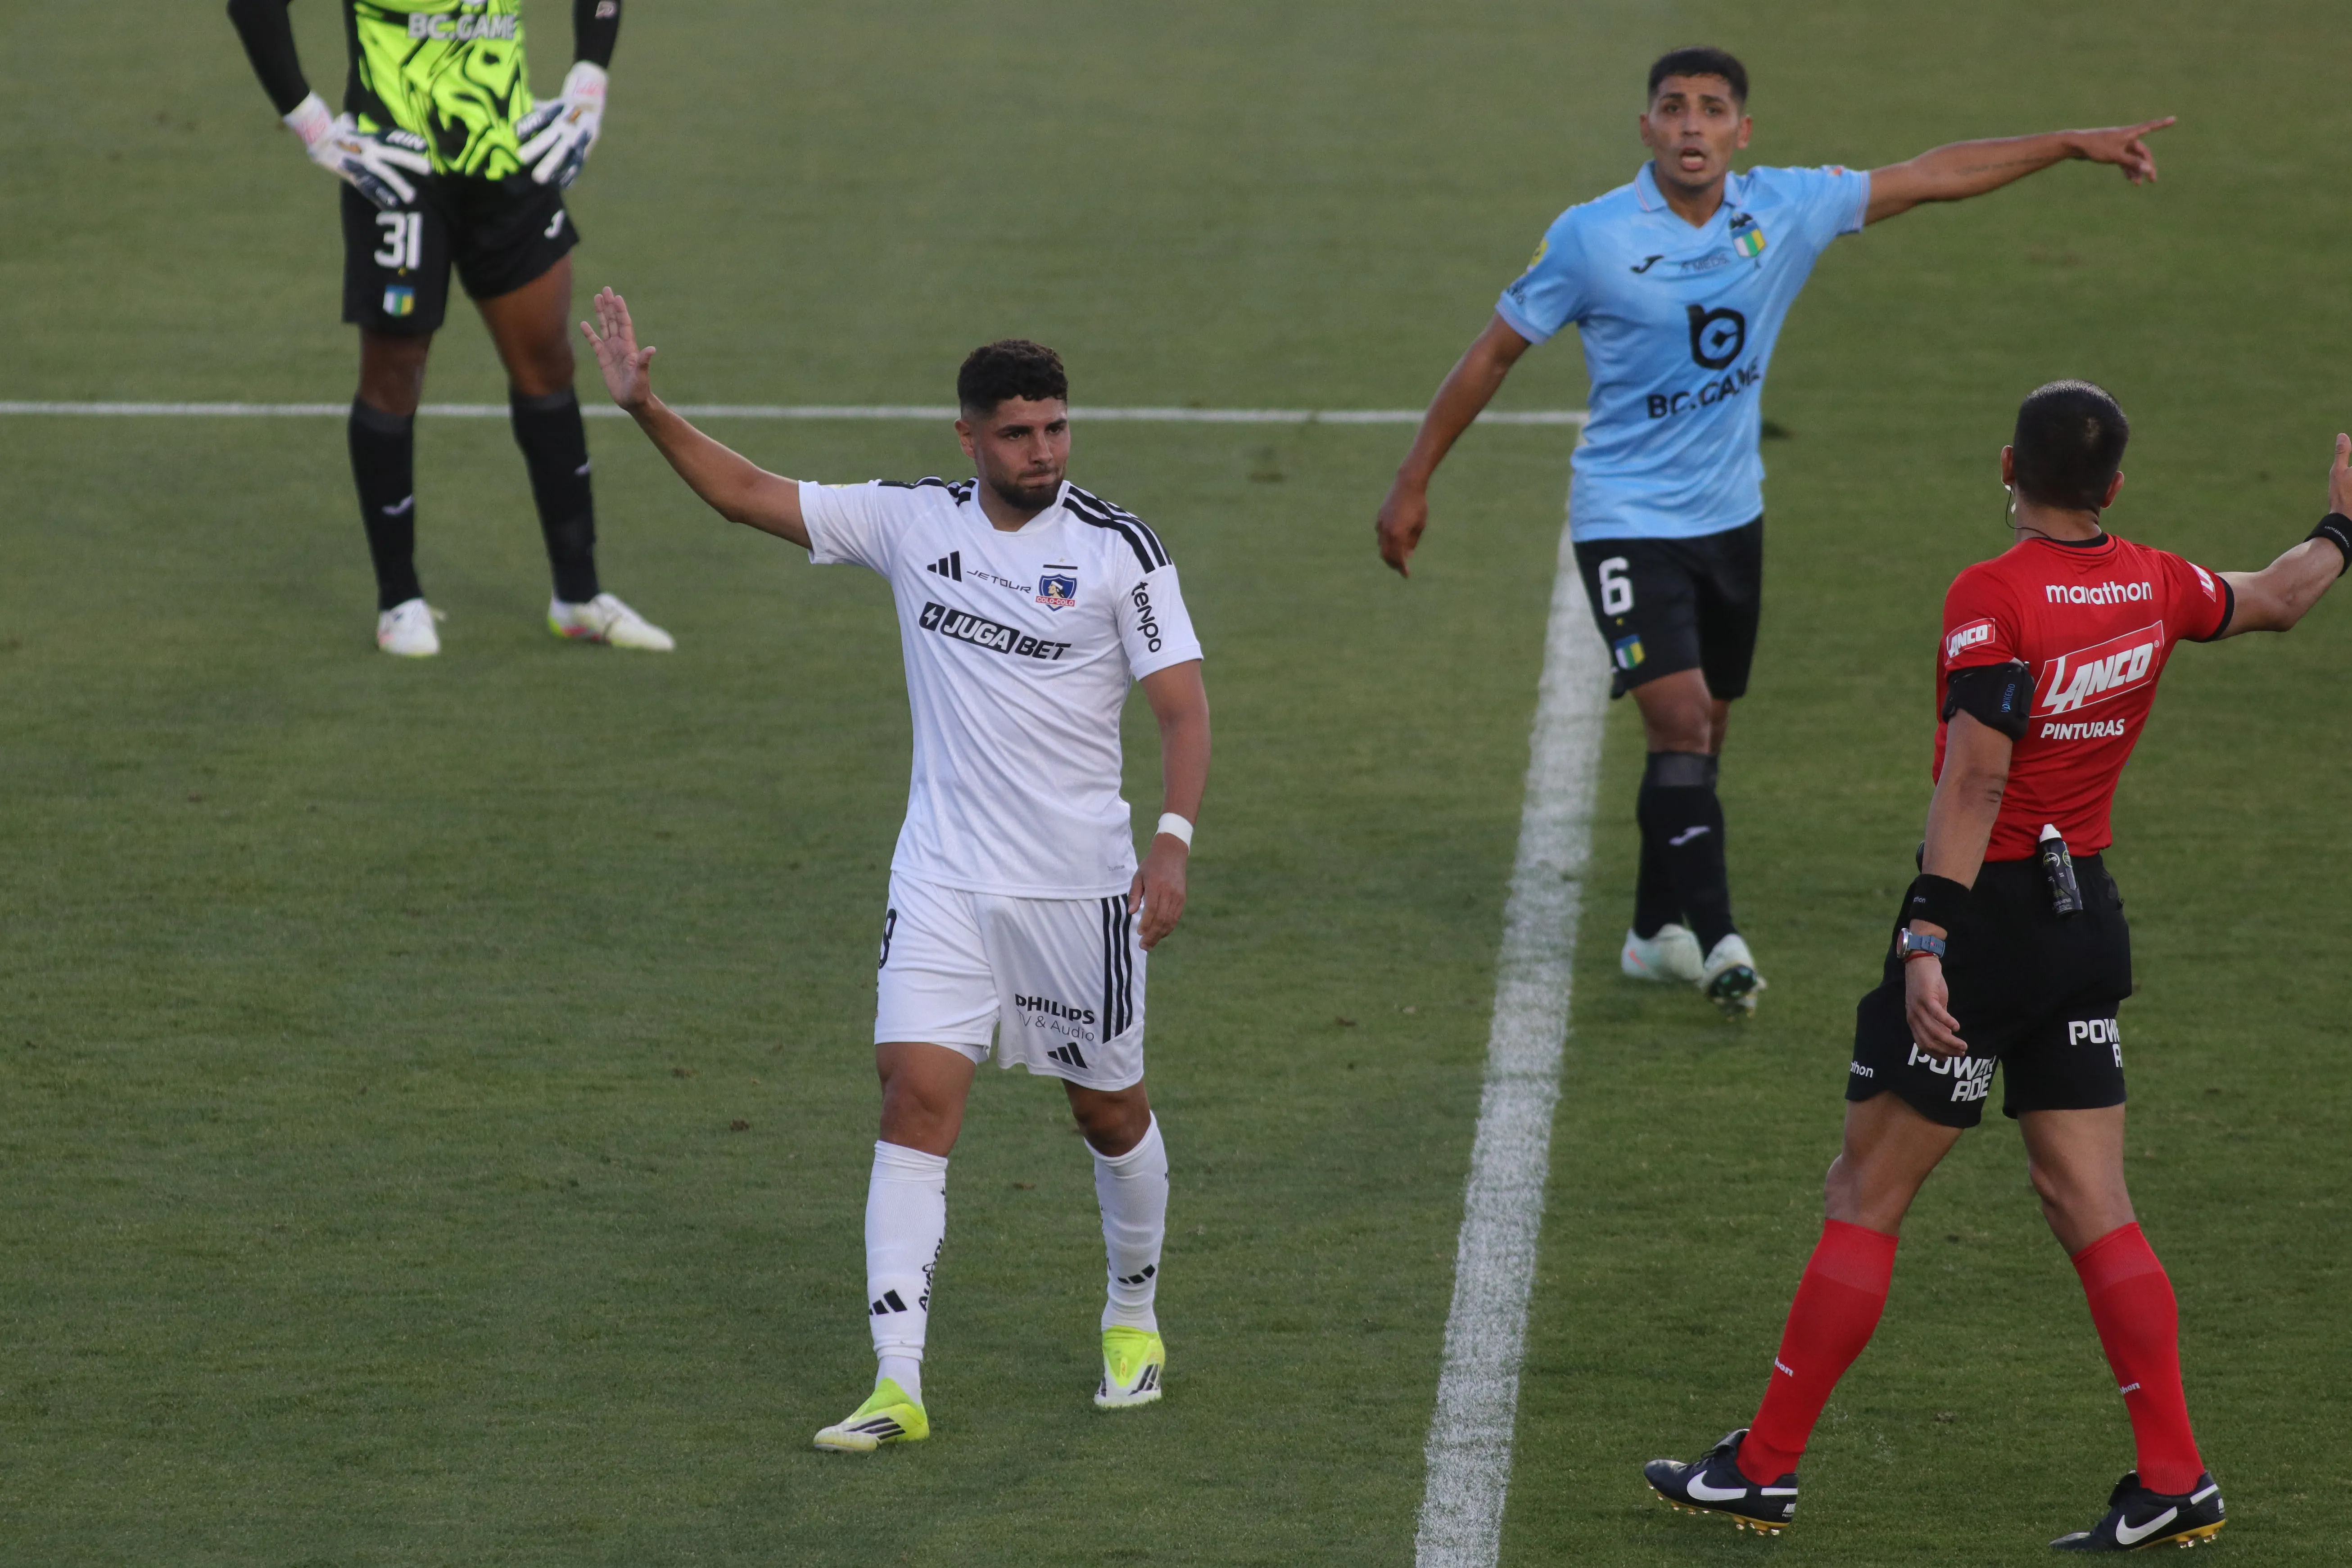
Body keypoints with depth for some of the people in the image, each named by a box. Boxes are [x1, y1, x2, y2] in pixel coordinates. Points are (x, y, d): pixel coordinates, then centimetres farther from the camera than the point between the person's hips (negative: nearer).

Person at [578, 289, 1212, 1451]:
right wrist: (647, 411, -6)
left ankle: (1134, 1321, 39)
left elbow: (1183, 704, -10)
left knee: (1108, 1107, 11)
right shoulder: (914, 522, 0)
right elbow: (749, 495, 5)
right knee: (918, 1095, -10)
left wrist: (1173, 840, -23)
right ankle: (898, 1387, -13)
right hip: (943, 880, 2)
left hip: (1080, 884, -2)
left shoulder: (1117, 549, -9)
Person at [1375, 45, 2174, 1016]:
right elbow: (1495, 353, -4)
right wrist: (1413, 483, -1)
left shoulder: (1786, 210, -4)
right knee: (1678, 718, -18)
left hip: (1731, 517, 5)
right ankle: (1715, 939, -19)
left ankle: (1658, 933, 25)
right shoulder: (1591, 238, -14)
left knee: (1699, 736, 11)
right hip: (1628, 520, -5)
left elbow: (1933, 177, 5)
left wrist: (2076, 144, 6)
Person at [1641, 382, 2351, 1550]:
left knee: (1864, 1199, 1)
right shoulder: (2154, 587, 3)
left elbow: (1976, 775, -24)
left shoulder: (1992, 596, -17)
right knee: (2088, 1204, 9)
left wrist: (1928, 940, -28)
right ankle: (2174, 1479, 4)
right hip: (2090, 915, 6)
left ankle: (1765, 1467, 6)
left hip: (1990, 915, -6)